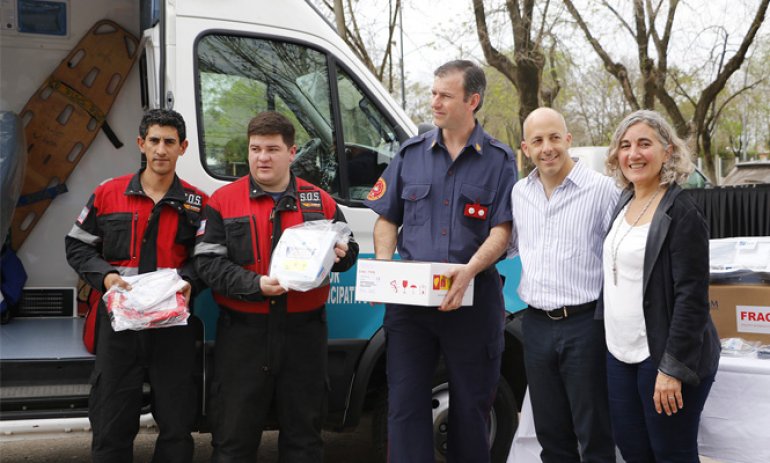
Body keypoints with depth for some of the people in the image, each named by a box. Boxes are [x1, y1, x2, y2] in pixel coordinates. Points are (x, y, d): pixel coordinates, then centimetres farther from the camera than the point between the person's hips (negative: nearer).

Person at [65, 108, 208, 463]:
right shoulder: (107, 194, 4)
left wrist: (189, 281, -14)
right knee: (111, 425, 7)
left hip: (174, 323, 0)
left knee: (177, 424, 8)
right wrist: (104, 276, -7)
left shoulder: (198, 203, 3)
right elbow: (77, 246, 10)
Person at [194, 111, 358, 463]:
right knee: (233, 434, 6)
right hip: (242, 332, -1)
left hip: (304, 331, 2)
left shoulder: (320, 202, 7)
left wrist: (341, 255, -10)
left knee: (303, 433, 12)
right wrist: (255, 284, -20)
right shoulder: (223, 201, 1)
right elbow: (208, 262, -6)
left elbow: (348, 251, 15)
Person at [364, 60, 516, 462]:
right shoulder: (411, 153, 9)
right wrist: (383, 268, -7)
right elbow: (387, 219, 11)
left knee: (471, 406, 10)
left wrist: (470, 269, -23)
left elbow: (501, 230, -5)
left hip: (473, 299, -2)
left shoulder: (498, 160, 2)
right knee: (405, 404, 2)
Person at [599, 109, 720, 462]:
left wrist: (673, 368, -20)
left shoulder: (681, 214, -14)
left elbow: (692, 298, -17)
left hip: (663, 356, -7)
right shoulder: (624, 203, 10)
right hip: (621, 353, 7)